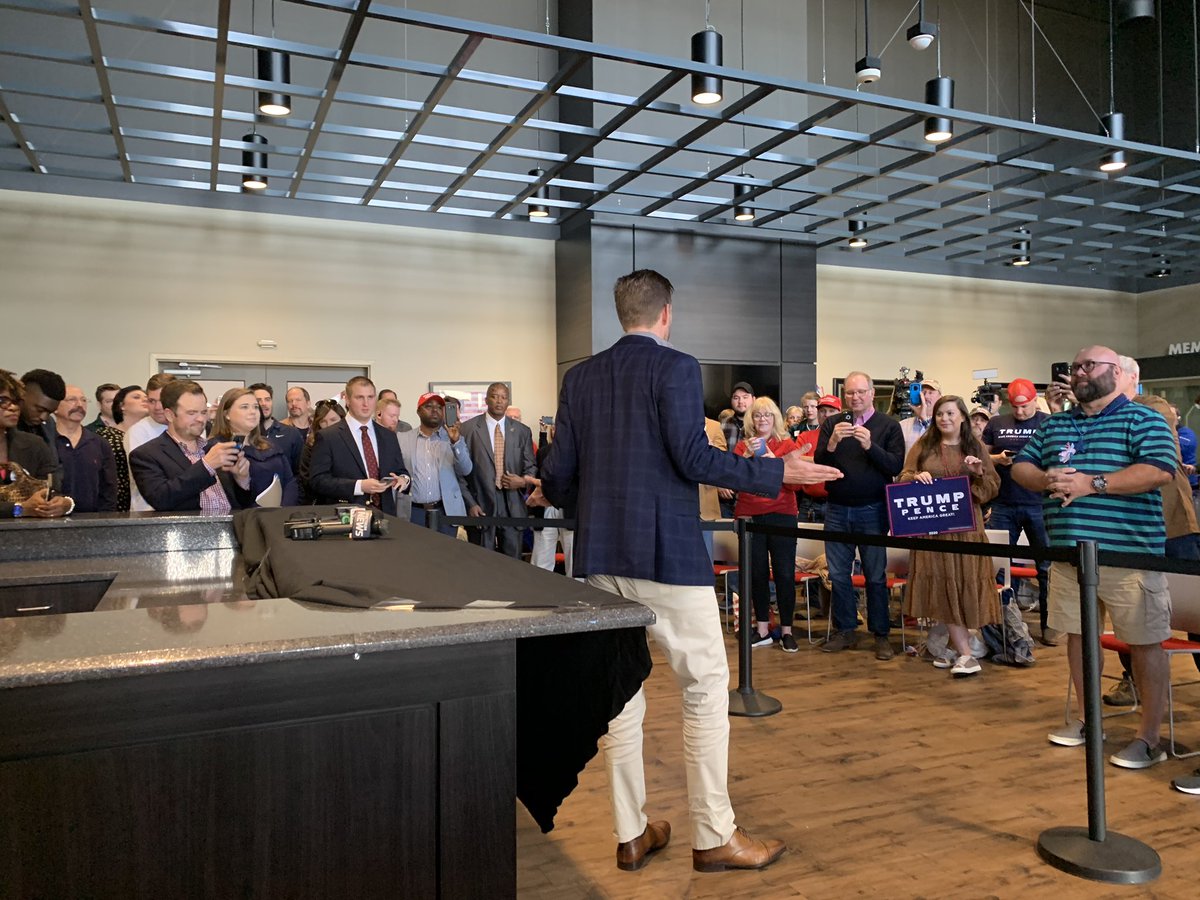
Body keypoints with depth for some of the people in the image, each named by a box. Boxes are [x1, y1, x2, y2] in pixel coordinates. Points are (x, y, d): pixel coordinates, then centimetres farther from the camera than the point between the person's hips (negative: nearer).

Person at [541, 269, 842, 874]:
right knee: (706, 685, 6)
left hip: (601, 554, 6)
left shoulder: (580, 377, 9)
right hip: (667, 551, -6)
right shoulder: (676, 367, -7)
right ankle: (713, 836, 13)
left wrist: (550, 494, 30)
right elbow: (693, 457, -16)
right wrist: (777, 473, -8)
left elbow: (560, 467, 7)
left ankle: (631, 834, 22)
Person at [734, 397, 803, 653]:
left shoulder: (788, 445, 4)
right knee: (757, 574, 6)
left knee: (785, 574, -2)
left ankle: (786, 631, 9)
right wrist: (748, 455, -16)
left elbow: (797, 482, -4)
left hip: (782, 515, -1)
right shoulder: (742, 446, 9)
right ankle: (763, 630, 17)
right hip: (750, 515, 2)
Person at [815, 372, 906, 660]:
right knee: (838, 574, 7)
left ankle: (881, 635, 12)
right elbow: (818, 464, -2)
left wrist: (870, 446, -22)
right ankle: (845, 631, 18)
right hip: (837, 509, 3)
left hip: (872, 510, -2)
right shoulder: (831, 424, 6)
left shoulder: (888, 425, 0)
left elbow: (896, 467, -9)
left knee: (876, 575, 3)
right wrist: (832, 443, -20)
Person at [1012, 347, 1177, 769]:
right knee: (1077, 633, 14)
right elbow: (1020, 466, 16)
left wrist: (1092, 484, -21)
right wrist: (1044, 480, -7)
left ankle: (1149, 737, 13)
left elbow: (1159, 470, -17)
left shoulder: (1143, 420, -3)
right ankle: (1087, 719, 30)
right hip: (1069, 555, 6)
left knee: (1145, 642, 2)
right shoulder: (1053, 425, 15)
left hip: (1128, 555, -6)